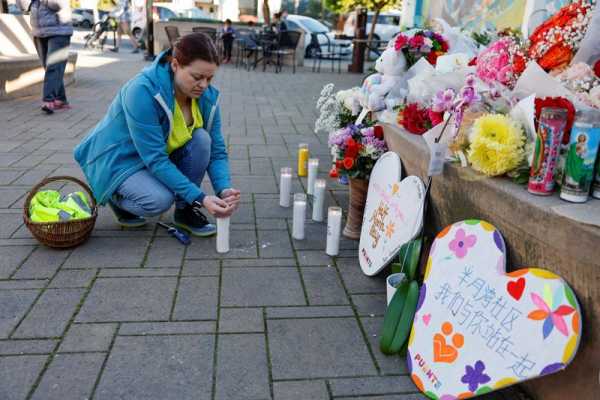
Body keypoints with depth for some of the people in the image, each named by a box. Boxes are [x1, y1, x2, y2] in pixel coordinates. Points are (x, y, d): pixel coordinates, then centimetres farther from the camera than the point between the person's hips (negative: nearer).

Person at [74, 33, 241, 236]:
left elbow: (216, 150, -11)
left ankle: (185, 210, -5)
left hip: (162, 156, 6)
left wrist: (224, 190, -30)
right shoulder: (142, 91, -31)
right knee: (160, 199, -32)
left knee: (201, 139, -22)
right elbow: (155, 159, -34)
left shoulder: (206, 96, -13)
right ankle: (116, 196, 3)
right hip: (120, 159, -5)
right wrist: (199, 198, -38)